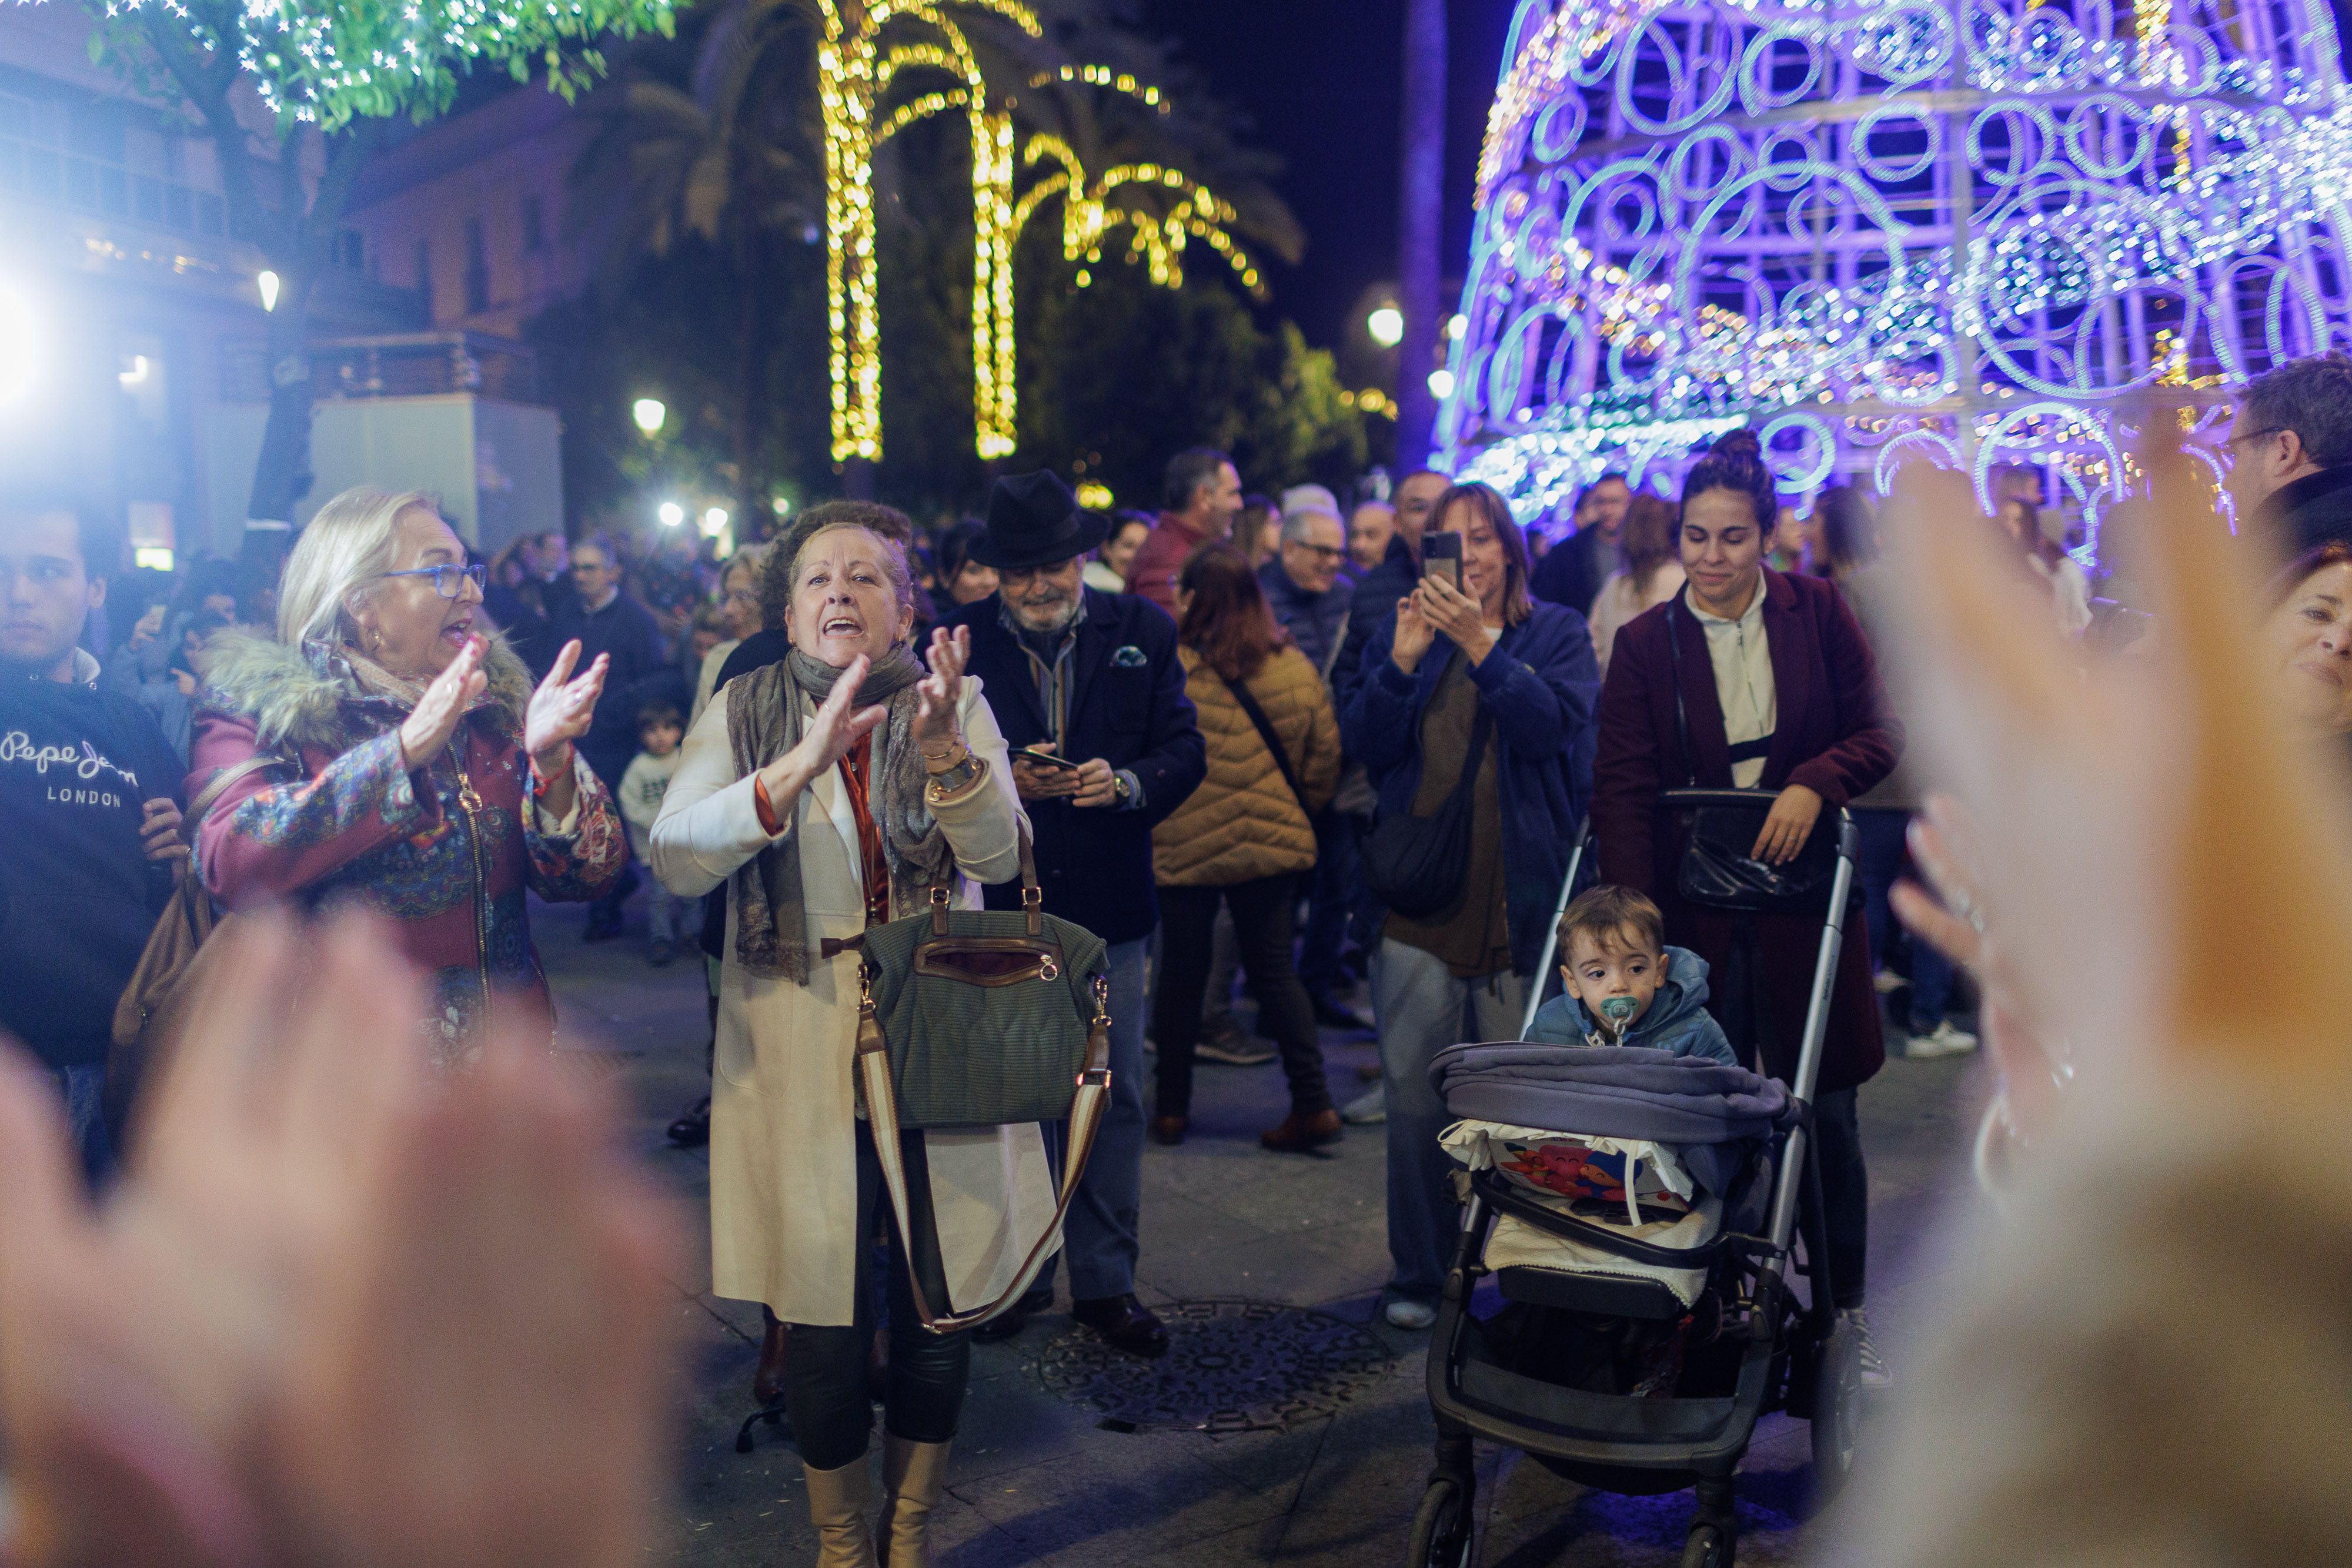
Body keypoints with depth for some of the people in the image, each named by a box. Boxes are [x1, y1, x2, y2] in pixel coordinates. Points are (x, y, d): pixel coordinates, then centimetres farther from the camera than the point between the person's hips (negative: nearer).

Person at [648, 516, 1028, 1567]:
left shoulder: (955, 704, 1)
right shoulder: (746, 712, 0)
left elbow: (998, 857, -12)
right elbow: (675, 859, -15)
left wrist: (944, 752, -31)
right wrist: (803, 763, -28)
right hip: (799, 1055, -1)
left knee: (941, 1306, 9)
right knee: (822, 1316, 6)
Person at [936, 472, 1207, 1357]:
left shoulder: (1141, 631, 4)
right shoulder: (959, 642, 1)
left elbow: (1185, 750, 2)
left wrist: (1126, 783, -17)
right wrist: (1000, 781, -18)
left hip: (1108, 906, 1)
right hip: (997, 907, 0)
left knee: (1113, 1098, 6)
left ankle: (1106, 1283, 21)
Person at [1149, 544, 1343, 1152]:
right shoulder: (1294, 669, -2)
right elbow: (1324, 757, 4)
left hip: (1182, 847, -3)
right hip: (1271, 843, 3)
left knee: (1181, 972, 11)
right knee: (1275, 969, 12)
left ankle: (1171, 1107, 20)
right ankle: (1313, 1102, 7)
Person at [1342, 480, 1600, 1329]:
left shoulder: (1556, 631, 7)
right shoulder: (1403, 630, 13)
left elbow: (1554, 726, -11)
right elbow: (1364, 744, 2)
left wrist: (1481, 644, -20)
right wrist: (1404, 661, -13)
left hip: (1519, 896, -2)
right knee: (1411, 1091, 2)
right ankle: (1418, 1274, 16)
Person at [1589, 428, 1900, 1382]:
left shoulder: (1818, 614, 4)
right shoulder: (1644, 642, 2)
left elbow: (1880, 731, 5)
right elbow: (1623, 786, -5)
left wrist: (1815, 782, -16)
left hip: (1799, 896, 1)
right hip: (1691, 906, 0)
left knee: (1824, 1113, 5)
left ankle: (1846, 1308, 22)